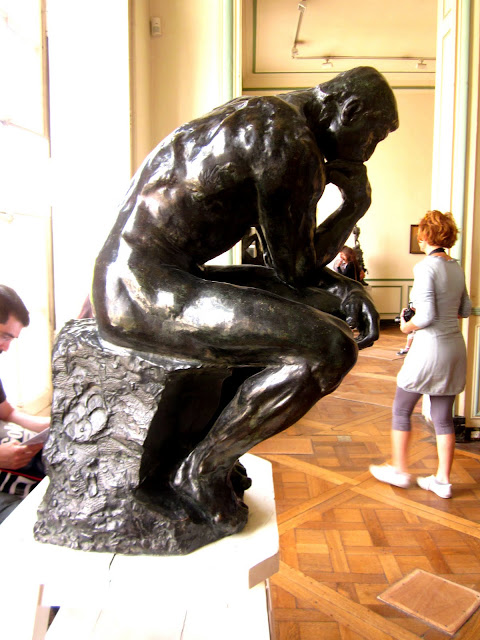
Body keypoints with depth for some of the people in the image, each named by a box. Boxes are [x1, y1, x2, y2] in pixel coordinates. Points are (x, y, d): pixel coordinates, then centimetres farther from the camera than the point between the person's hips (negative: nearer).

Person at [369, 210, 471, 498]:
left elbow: (427, 316, -21)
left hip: (430, 346, -7)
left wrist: (408, 326, -3)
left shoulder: (426, 267, -17)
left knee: (402, 409, 11)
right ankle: (443, 480, 22)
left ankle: (400, 470, 22)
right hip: (455, 346, 7)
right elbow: (465, 309, 15)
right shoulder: (457, 267, 6)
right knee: (443, 417, 14)